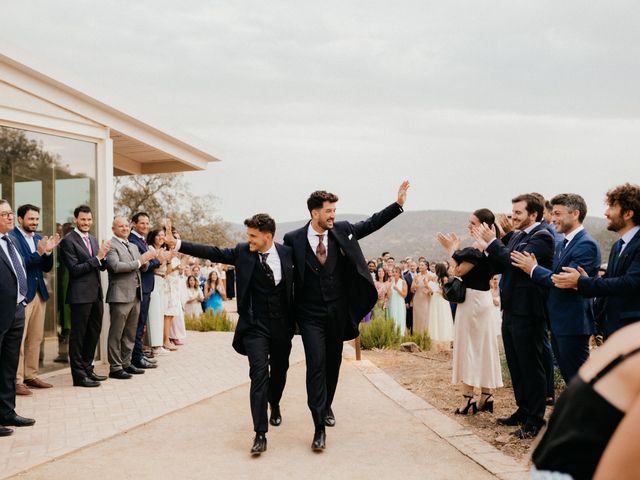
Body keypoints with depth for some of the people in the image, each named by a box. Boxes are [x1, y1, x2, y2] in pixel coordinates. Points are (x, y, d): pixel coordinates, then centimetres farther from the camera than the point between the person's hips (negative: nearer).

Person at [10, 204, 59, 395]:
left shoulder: (38, 238, 13)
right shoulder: (11, 237, -9)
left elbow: (47, 267, 12)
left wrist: (48, 251, -5)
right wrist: (38, 252, -25)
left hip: (39, 293, 8)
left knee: (36, 338, 12)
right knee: (19, 338, -5)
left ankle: (31, 376, 20)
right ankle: (16, 381, 0)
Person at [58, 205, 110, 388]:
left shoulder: (93, 240, 14)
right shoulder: (68, 241, -9)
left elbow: (102, 267, 15)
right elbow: (75, 269, -16)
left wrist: (103, 256, -6)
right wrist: (97, 257, -19)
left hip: (96, 294, 8)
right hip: (80, 295, -8)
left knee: (94, 333, 15)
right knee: (78, 335, 0)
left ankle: (88, 369, 27)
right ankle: (79, 375, 6)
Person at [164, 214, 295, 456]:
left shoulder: (287, 252, -3)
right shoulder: (242, 252, -4)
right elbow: (212, 252, -7)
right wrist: (177, 244, -14)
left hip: (282, 325, 2)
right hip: (255, 325, -2)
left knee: (279, 370, 18)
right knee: (259, 372, -14)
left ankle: (274, 406, 49)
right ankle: (260, 433, -13)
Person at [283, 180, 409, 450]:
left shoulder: (342, 231, 1)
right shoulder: (294, 239, -8)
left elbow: (372, 223, 8)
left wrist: (398, 204, 1)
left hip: (337, 312, 4)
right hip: (311, 314, -4)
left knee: (333, 363, 16)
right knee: (316, 366, -9)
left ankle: (326, 406, 40)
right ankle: (320, 427, -7)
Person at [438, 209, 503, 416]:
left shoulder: (478, 249, -20)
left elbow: (458, 271, -17)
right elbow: (465, 269, 13)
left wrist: (452, 249, -7)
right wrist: (456, 248, 7)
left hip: (473, 301, -9)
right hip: (483, 299, 9)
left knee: (469, 346, -2)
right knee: (483, 347, 12)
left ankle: (468, 397, 2)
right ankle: (485, 396, 18)